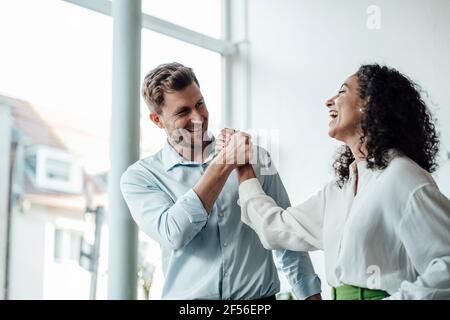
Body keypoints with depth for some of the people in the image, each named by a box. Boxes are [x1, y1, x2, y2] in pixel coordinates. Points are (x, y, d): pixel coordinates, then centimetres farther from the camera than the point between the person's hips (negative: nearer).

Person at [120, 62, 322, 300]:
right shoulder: (139, 177, -2)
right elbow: (173, 235, -19)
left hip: (258, 295, 2)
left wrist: (311, 294, -1)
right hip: (189, 295, -1)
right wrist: (222, 166, -19)